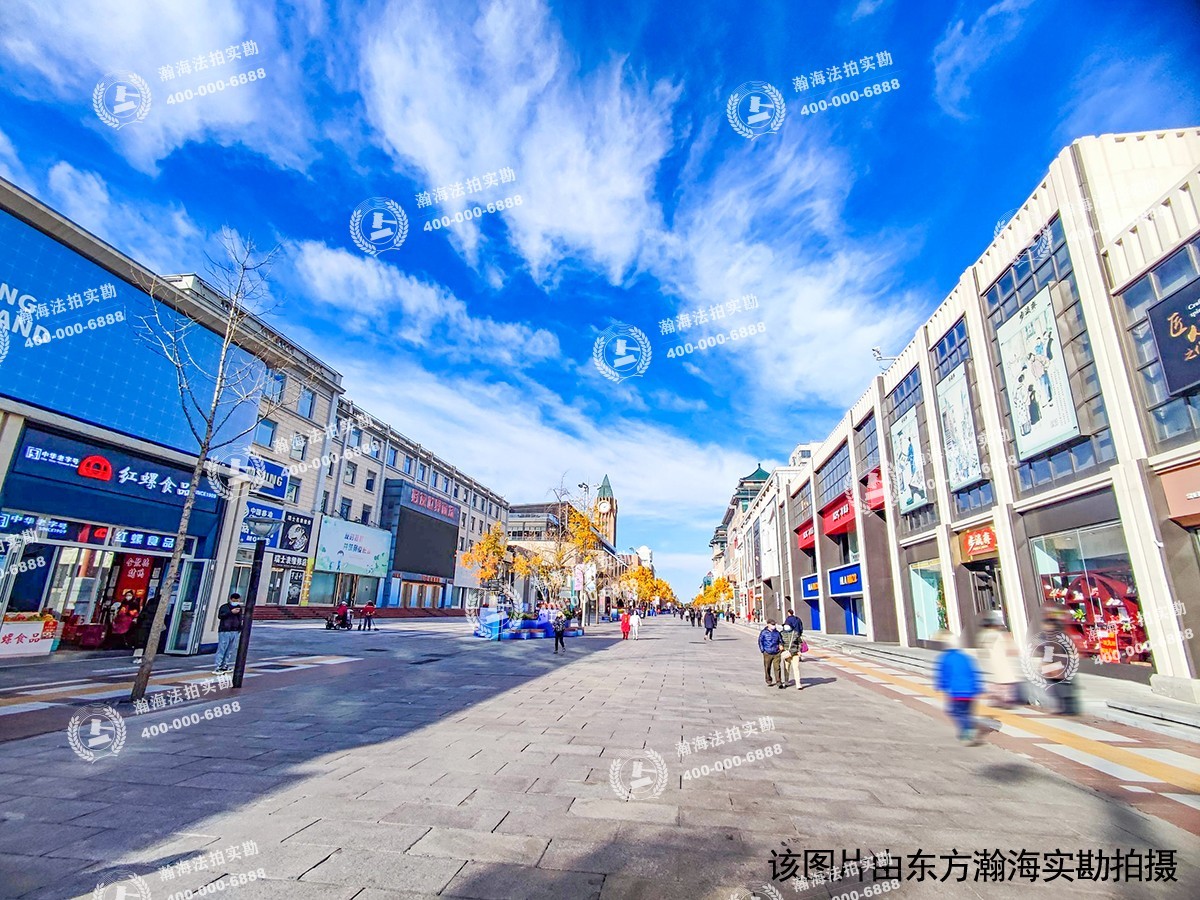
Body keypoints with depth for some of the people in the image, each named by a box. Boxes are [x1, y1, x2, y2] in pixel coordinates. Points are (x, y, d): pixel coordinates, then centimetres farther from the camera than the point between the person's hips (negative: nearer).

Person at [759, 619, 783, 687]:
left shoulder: (777, 632, 6)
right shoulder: (763, 632, -3)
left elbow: (780, 641, 19)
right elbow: (760, 642, 0)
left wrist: (781, 645, 1)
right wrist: (763, 650, -5)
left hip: (776, 653, 1)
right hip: (767, 654, -1)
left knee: (777, 668, -5)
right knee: (767, 668, 8)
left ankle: (779, 682, 3)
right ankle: (769, 681, 24)